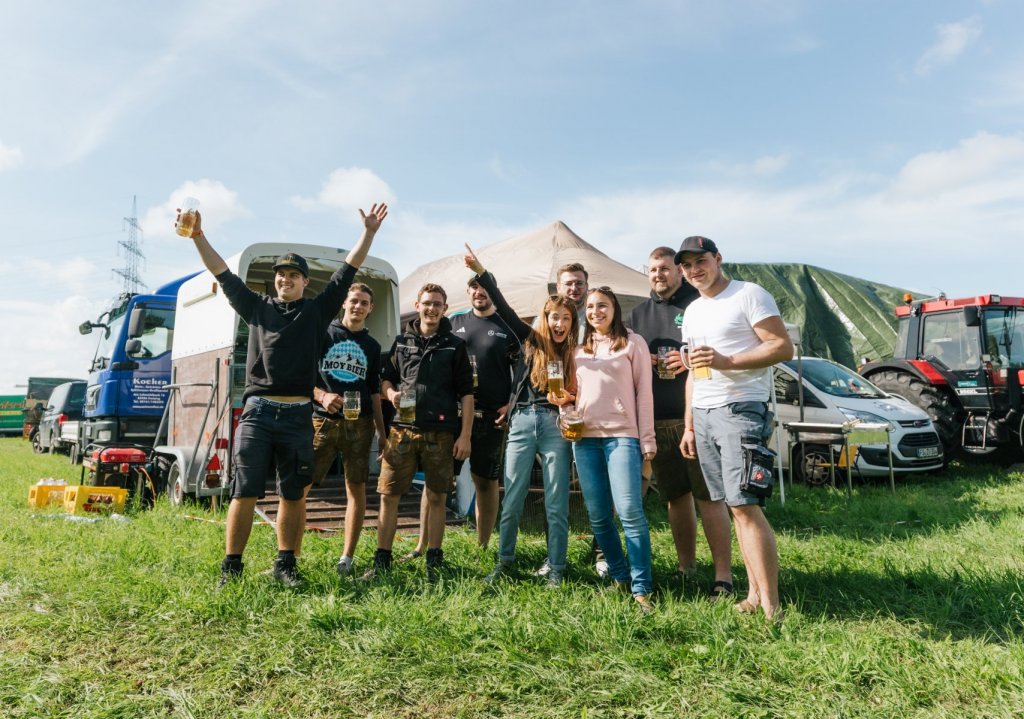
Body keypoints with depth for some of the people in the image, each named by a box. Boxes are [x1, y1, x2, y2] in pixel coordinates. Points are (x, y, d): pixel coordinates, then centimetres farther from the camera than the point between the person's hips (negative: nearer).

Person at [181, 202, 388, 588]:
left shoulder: (317, 310, 12)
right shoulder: (257, 308, 13)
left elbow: (349, 270, 9)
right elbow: (223, 273, 8)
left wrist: (369, 232, 5)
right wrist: (198, 236, -1)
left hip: (298, 415, 1)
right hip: (257, 411, 0)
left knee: (294, 496, 6)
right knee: (244, 493, -2)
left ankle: (285, 565, 17)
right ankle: (231, 567, 6)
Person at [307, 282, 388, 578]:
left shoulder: (372, 346, 16)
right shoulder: (323, 333, 7)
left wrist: (381, 431, 13)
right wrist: (321, 396, -15)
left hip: (360, 424, 3)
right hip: (323, 420, -2)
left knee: (356, 487, 2)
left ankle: (347, 558, 10)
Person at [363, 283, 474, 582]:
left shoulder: (455, 346, 6)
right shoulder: (402, 342, 12)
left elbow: (466, 394, 3)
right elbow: (385, 378, 18)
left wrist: (465, 435, -3)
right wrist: (391, 393, -6)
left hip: (441, 433, -2)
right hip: (403, 430, 2)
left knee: (436, 498, 5)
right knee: (388, 495, 1)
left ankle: (434, 562, 18)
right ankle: (381, 561, 13)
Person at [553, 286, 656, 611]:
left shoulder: (632, 343, 4)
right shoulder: (580, 349, 18)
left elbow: (643, 392, 0)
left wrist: (647, 440, -6)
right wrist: (565, 399, 1)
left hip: (622, 435, -5)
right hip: (585, 437, 5)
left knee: (629, 511, -12)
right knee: (598, 515, 6)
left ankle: (641, 588, -4)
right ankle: (619, 576, 20)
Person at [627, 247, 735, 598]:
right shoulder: (638, 314, 17)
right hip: (656, 420, 5)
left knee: (709, 496, -6)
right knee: (675, 496, 12)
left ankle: (723, 576, 1)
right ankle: (685, 567, 24)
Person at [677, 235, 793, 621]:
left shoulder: (749, 295, -4)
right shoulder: (692, 312, 19)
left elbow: (783, 347, -12)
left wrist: (726, 362, -22)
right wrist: (689, 426, 18)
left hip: (740, 410, -7)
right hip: (703, 415, 8)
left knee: (745, 506, -13)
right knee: (736, 507, 8)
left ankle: (771, 607, -7)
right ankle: (754, 595, 14)